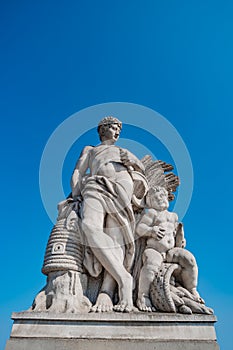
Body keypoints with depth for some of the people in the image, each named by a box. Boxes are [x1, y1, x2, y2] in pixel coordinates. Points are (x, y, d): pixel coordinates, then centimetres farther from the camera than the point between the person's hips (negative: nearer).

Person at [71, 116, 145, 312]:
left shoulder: (124, 152, 40)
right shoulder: (89, 149, 36)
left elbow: (143, 171, 29)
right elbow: (77, 174, 21)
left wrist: (133, 161, 5)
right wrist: (76, 197, 1)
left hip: (121, 187, 1)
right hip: (95, 186, 0)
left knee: (117, 238, -25)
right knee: (90, 226, -34)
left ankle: (106, 293, -33)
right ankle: (124, 278, -36)